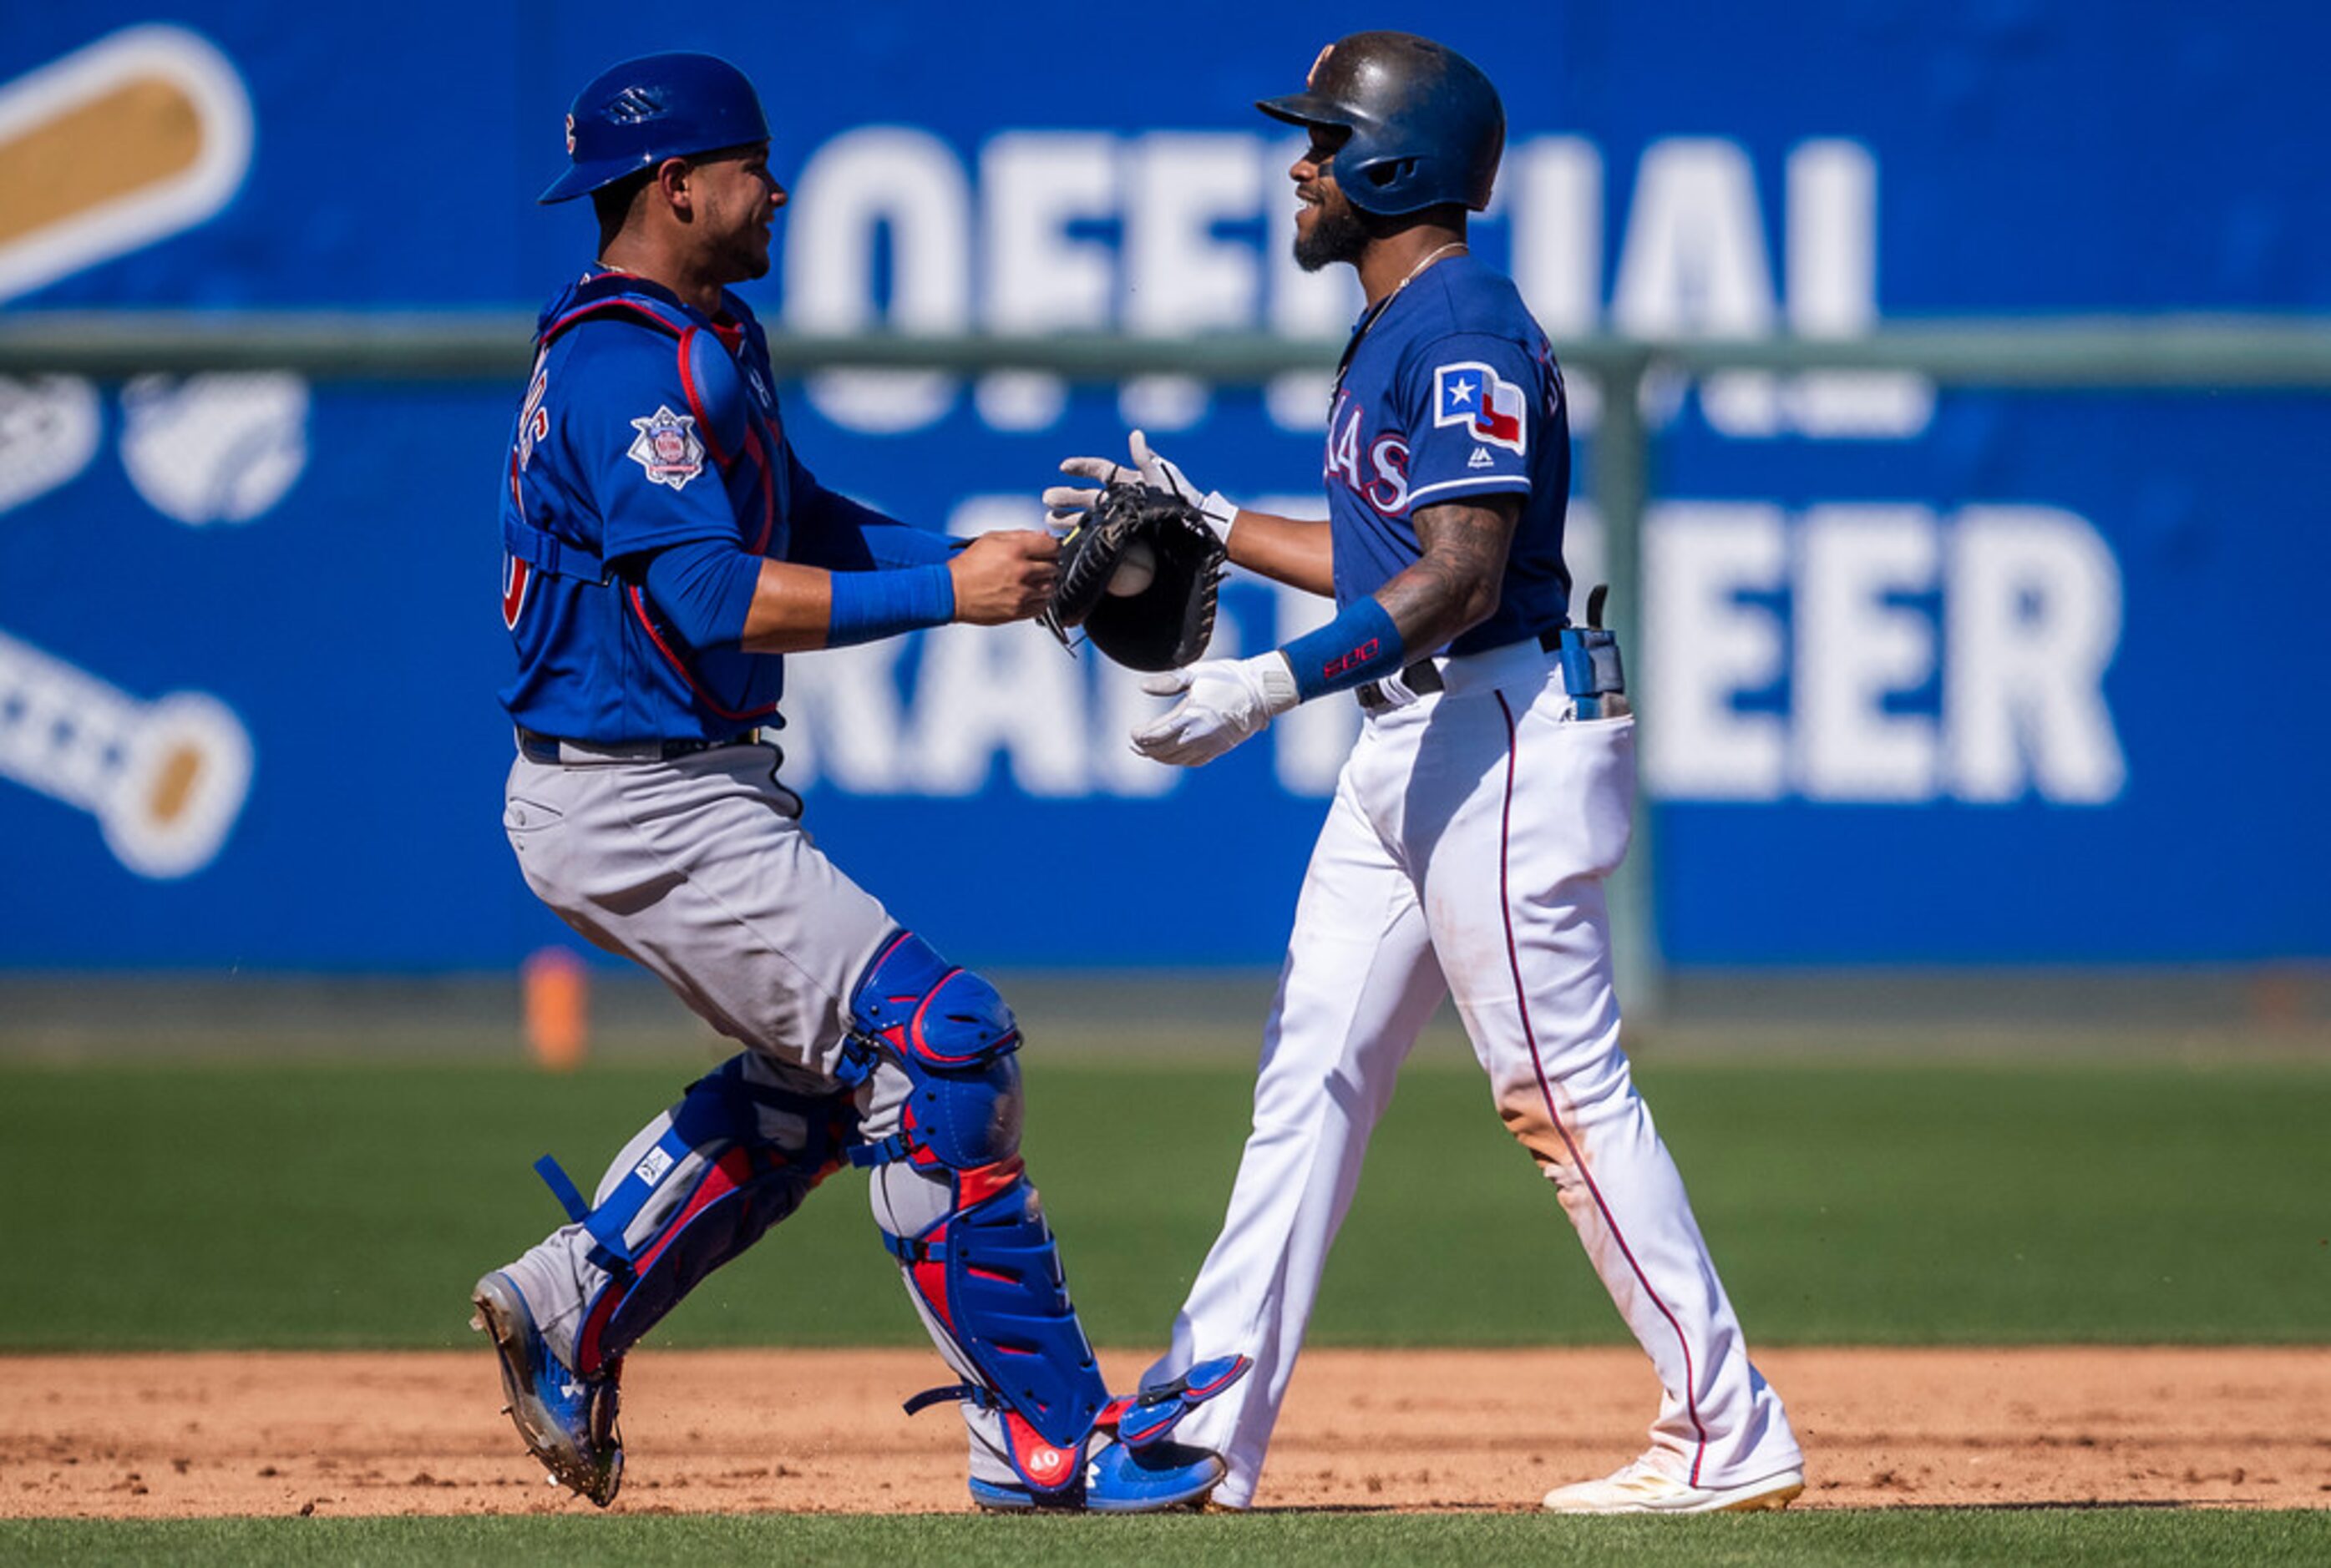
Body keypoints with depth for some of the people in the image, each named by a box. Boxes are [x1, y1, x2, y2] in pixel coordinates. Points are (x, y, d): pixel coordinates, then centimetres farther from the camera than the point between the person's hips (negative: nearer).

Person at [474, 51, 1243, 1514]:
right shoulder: (632, 365, -19)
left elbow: (802, 524, 18)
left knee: (826, 1070, 22)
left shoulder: (714, 340, 14)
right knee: (938, 1046, -12)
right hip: (644, 805, -11)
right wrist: (943, 596, -25)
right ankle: (1046, 1445, -10)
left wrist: (976, 557, 2)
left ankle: (571, 1309, 24)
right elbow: (707, 596, -26)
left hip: (694, 789, 11)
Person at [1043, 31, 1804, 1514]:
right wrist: (1202, 522, 24)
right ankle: (1201, 1437, 9)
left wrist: (1275, 684, -31)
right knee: (1309, 1080, 8)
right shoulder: (1397, 333, 17)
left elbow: (1459, 574, -24)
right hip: (1412, 740, 11)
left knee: (1566, 1095, -8)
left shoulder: (1467, 333, -15)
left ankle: (1734, 1434, -3)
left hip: (1505, 735, -11)